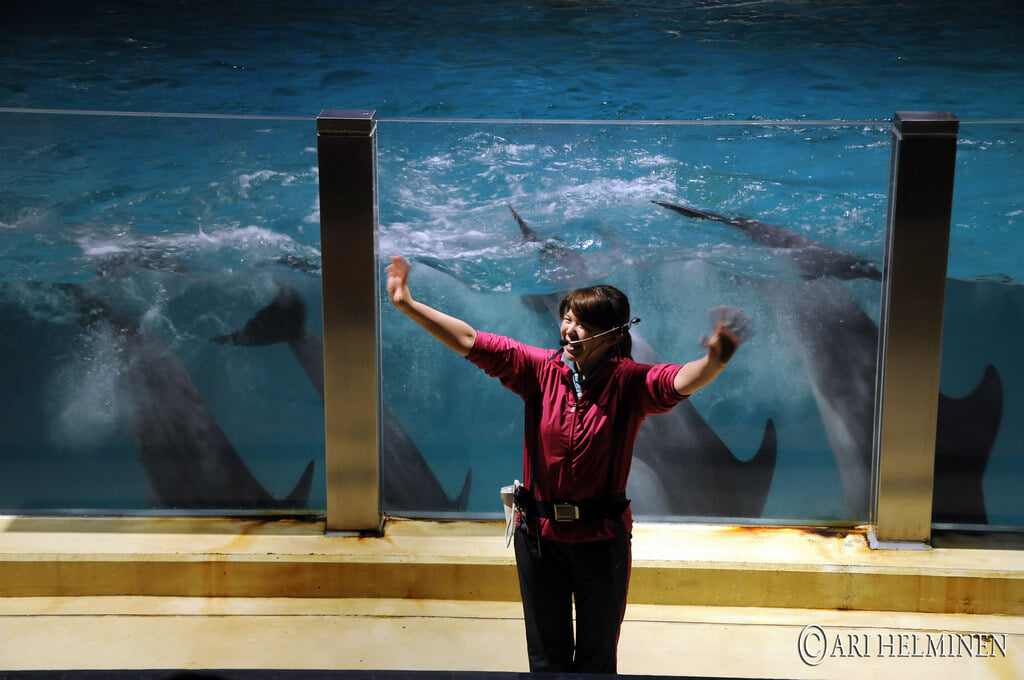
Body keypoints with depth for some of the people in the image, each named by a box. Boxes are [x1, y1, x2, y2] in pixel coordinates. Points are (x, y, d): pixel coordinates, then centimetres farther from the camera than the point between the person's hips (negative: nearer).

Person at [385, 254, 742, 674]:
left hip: (602, 540, -2)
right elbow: (470, 341, -8)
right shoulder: (542, 370, -7)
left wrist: (714, 361, -55)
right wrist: (408, 304, -13)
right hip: (539, 533, 2)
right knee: (546, 658, 19)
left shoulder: (628, 384, -14)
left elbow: (681, 381, -33)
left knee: (598, 659, 17)